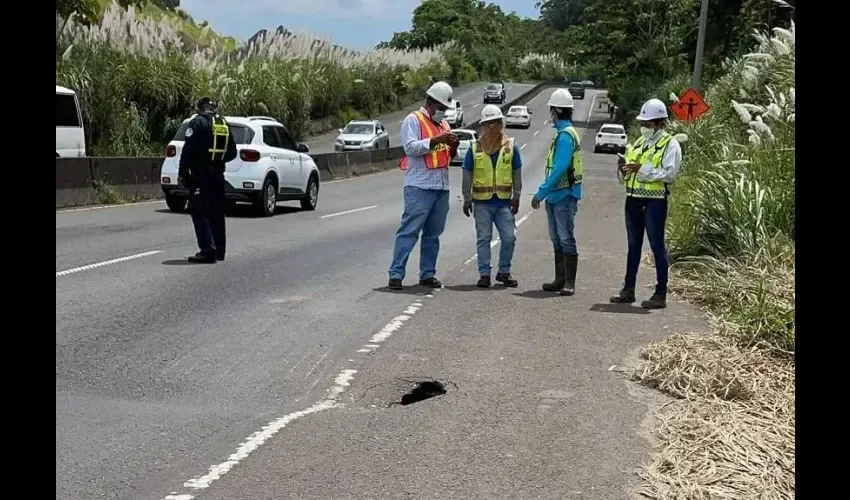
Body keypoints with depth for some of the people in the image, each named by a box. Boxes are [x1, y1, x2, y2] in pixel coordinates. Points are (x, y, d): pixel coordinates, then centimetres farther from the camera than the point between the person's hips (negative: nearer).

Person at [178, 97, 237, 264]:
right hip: (218, 175, 7)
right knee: (216, 212, 15)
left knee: (199, 212, -6)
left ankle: (207, 251, -14)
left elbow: (189, 150, -15)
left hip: (200, 175, -7)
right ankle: (219, 250, 22)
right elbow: (232, 152, 16)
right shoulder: (224, 124, 12)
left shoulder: (198, 122, -9)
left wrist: (182, 172, -9)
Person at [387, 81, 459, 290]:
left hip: (442, 186, 7)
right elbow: (410, 147, -15)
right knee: (409, 231, -9)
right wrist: (436, 140, -21)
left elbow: (450, 156, 24)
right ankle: (396, 274, -8)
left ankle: (427, 274, 15)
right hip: (419, 186, -7)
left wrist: (453, 147, 2)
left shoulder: (443, 124, 21)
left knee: (433, 233, 9)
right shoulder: (413, 120, -1)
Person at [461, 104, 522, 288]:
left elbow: (516, 174, 9)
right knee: (484, 239, 4)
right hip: (482, 202, -1)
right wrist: (467, 199, 4)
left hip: (504, 201, 1)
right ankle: (484, 274, 11)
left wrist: (516, 197, 6)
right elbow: (467, 175, 6)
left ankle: (504, 272, 17)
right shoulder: (474, 148, 1)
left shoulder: (511, 147, 3)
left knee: (509, 238, 0)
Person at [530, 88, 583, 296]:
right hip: (555, 195, 10)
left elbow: (560, 168, -23)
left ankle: (569, 283, -1)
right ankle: (560, 280, 20)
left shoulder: (566, 135, -16)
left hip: (564, 195, -10)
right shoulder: (563, 133, 14)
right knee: (557, 239, 13)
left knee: (566, 239, -5)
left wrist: (541, 192, -21)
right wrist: (544, 192, 16)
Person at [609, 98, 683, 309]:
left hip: (655, 201, -7)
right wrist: (625, 169, -1)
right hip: (633, 199, 7)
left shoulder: (670, 145, -5)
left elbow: (670, 174, -17)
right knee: (633, 246, 12)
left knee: (657, 246, -1)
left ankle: (661, 294, 5)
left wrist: (643, 168, -22)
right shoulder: (638, 143, 16)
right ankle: (628, 290, 20)